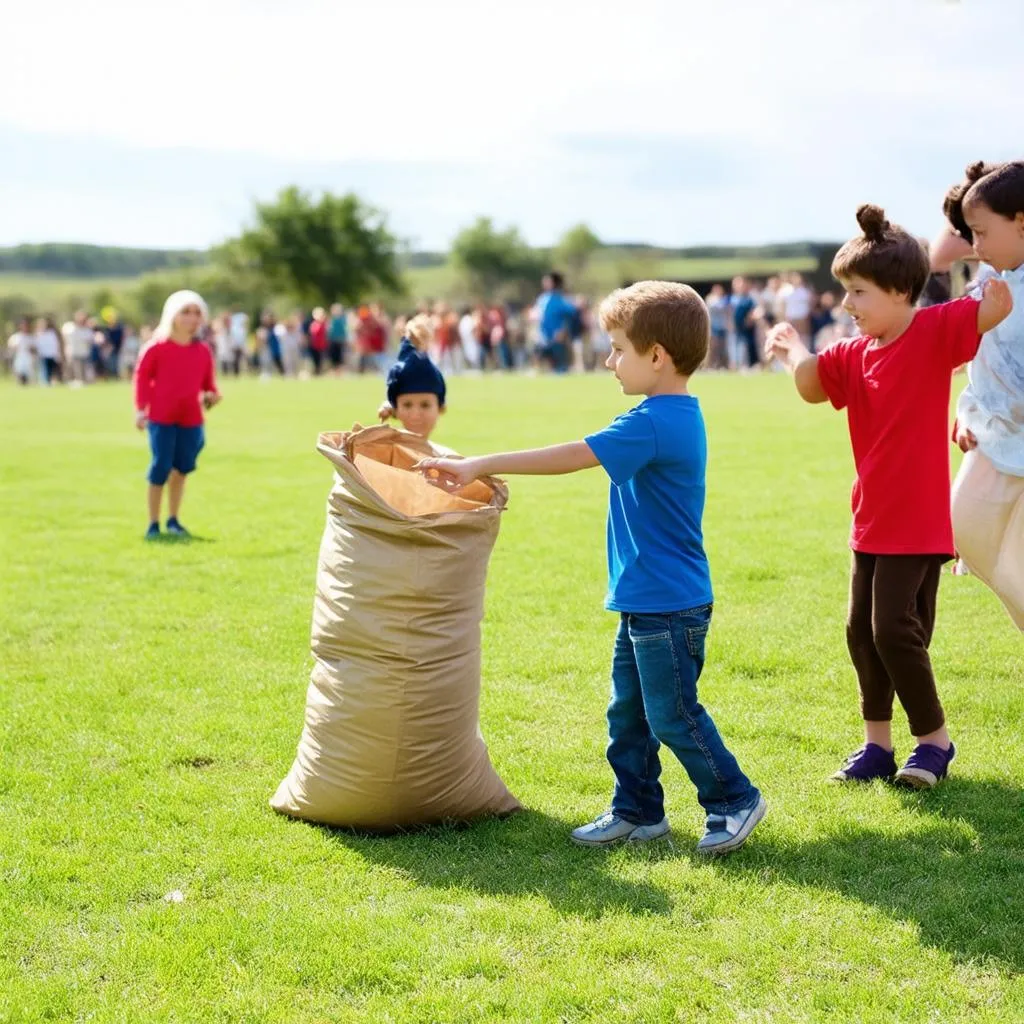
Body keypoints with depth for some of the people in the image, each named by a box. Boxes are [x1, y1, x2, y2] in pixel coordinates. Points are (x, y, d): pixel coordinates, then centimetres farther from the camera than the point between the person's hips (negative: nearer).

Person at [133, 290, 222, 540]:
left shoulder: (203, 351, 5)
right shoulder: (157, 347, -5)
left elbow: (208, 383, 14)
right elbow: (142, 376, -2)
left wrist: (212, 395, -9)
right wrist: (141, 408, -8)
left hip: (191, 419, 4)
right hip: (161, 418, -4)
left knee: (182, 467, 7)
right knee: (161, 468, -5)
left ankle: (173, 520, 21)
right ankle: (153, 524, 5)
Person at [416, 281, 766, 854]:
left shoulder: (653, 423, -22)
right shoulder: (678, 416, 11)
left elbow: (569, 457, -25)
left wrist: (480, 466, -23)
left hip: (668, 606, -10)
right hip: (646, 601, 10)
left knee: (671, 714, -1)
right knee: (629, 711, 15)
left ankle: (735, 801, 13)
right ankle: (637, 811, 23)